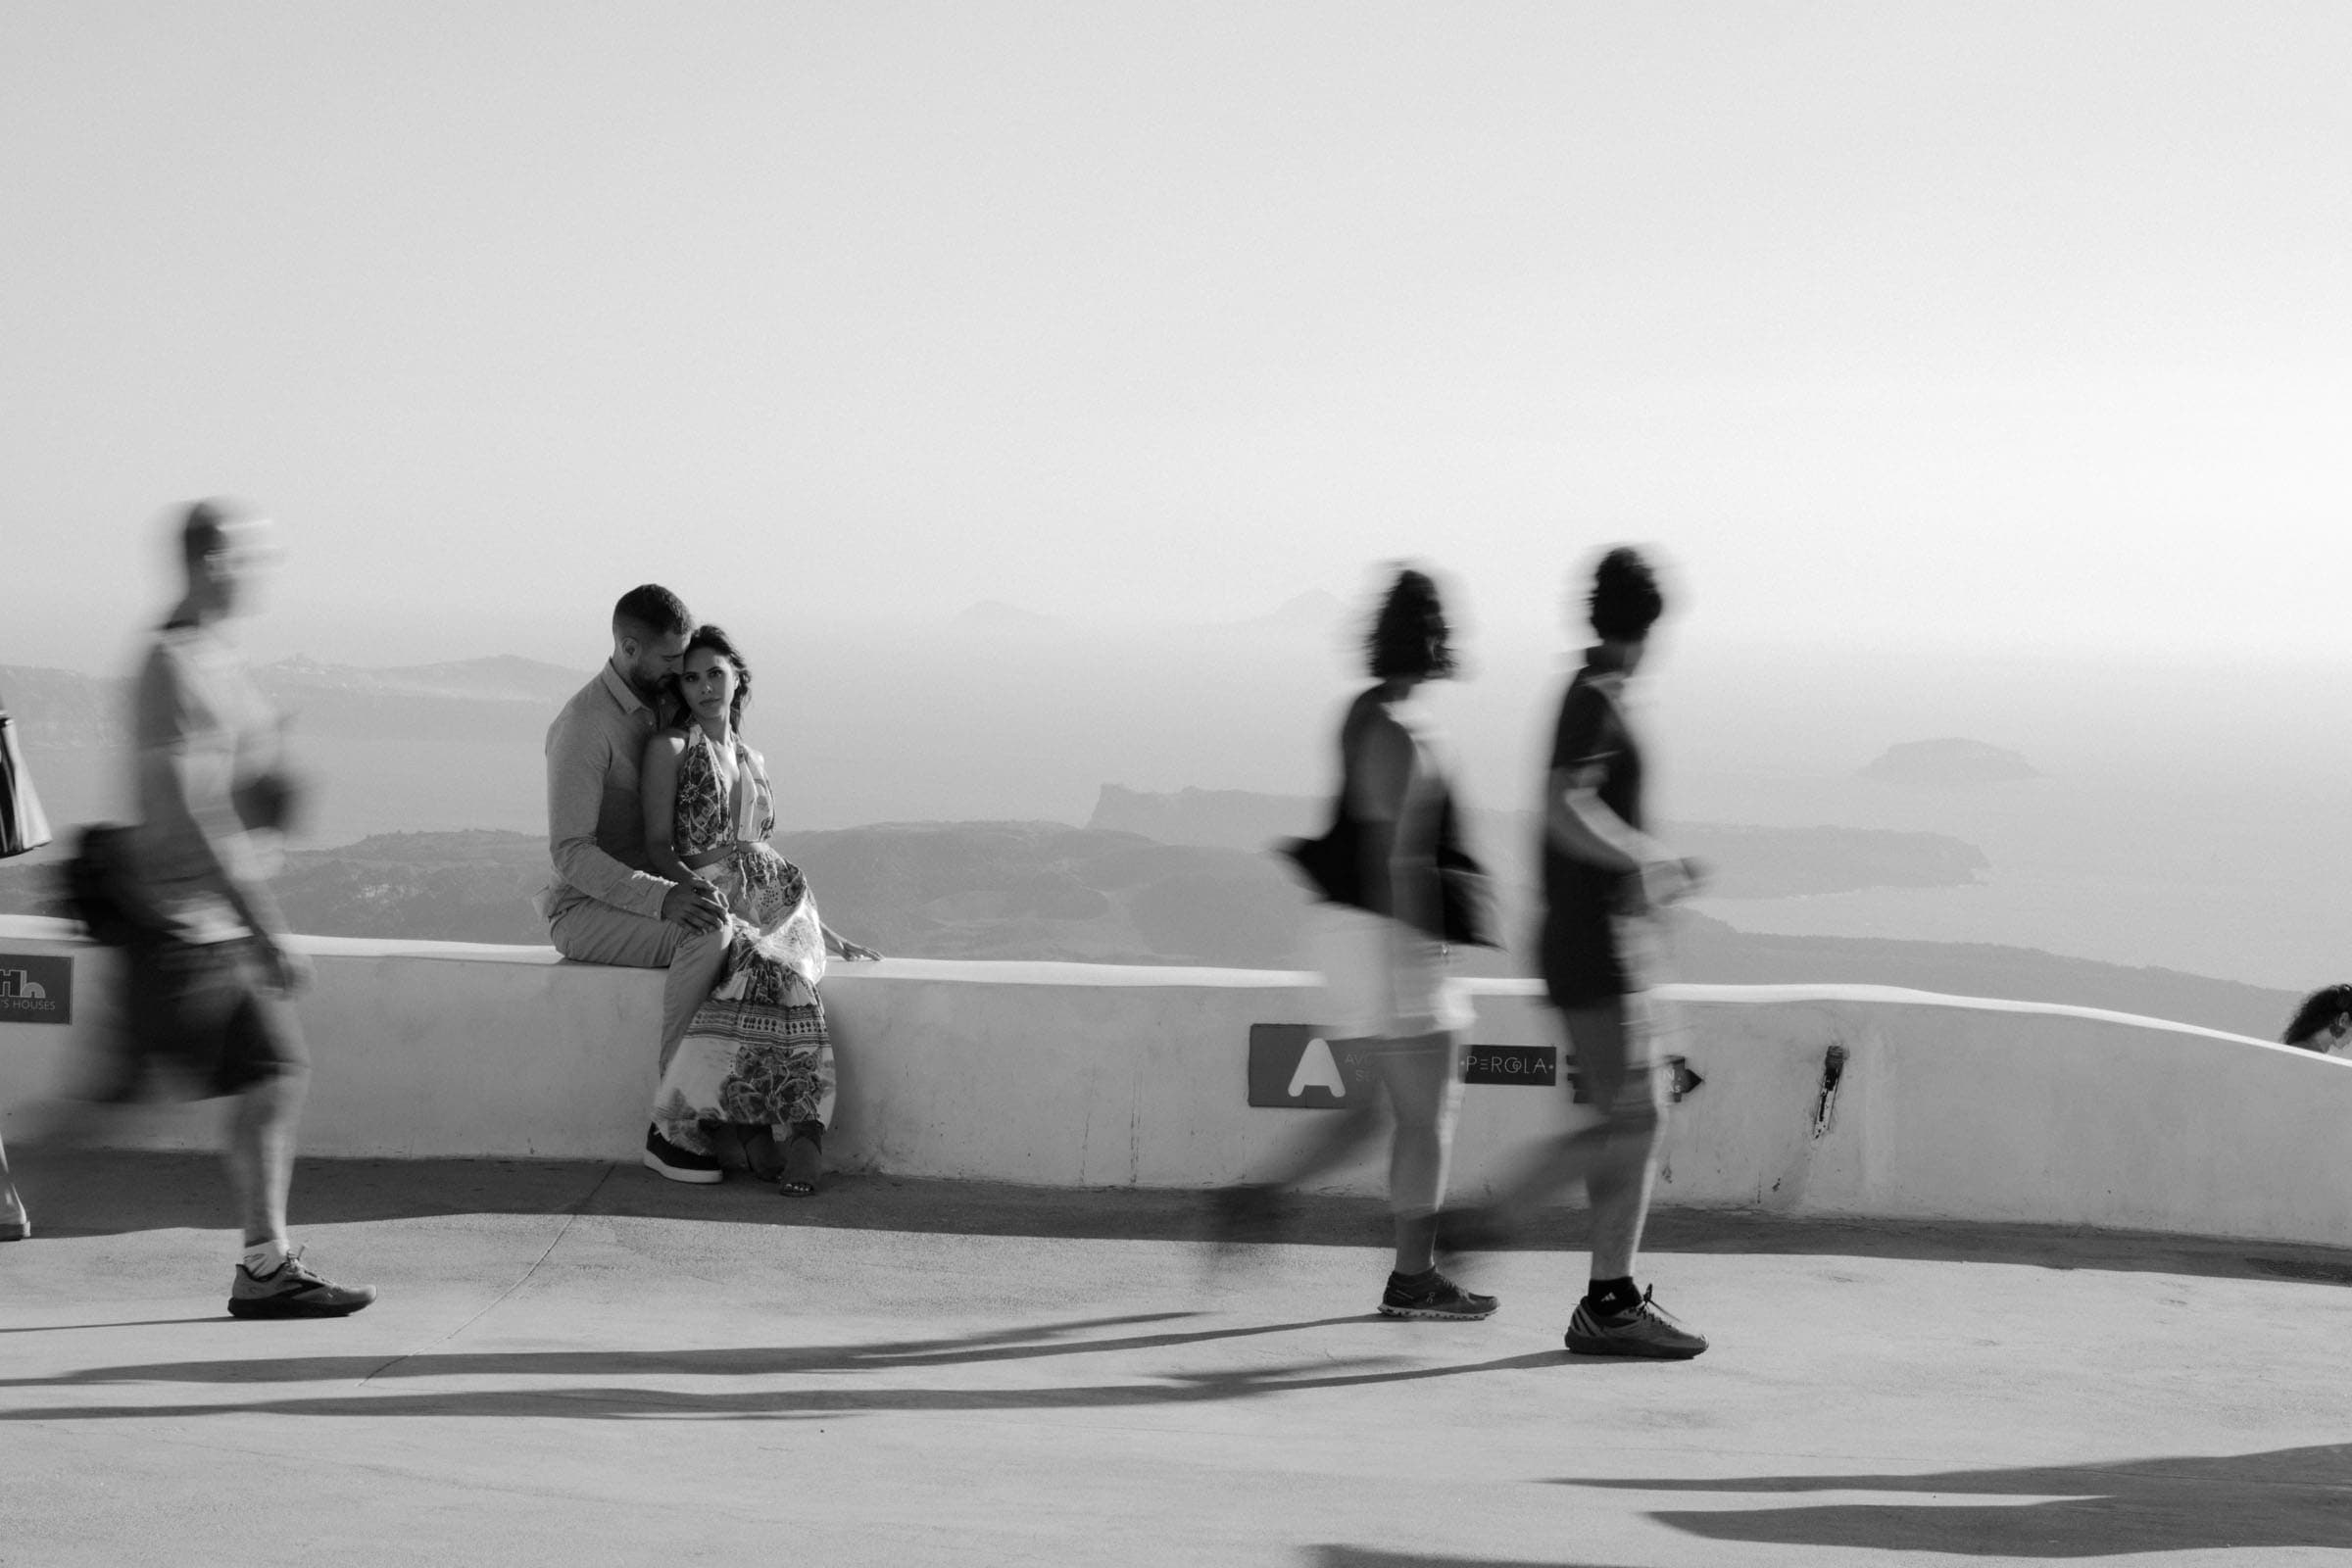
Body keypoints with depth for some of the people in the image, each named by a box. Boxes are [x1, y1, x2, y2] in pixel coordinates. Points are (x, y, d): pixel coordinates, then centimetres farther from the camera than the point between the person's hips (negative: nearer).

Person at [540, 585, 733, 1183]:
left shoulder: (664, 708, 10)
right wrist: (662, 898, -34)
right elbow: (571, 854, -24)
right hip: (584, 910, -8)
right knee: (707, 937, -32)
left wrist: (693, 883, -1)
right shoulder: (584, 726, -17)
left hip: (646, 901, 8)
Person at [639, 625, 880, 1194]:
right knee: (762, 970, -35)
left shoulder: (752, 759, 23)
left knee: (783, 971, -30)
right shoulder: (670, 746, 5)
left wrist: (827, 933, 23)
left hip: (772, 900, 4)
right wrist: (702, 892, -20)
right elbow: (659, 847, -2)